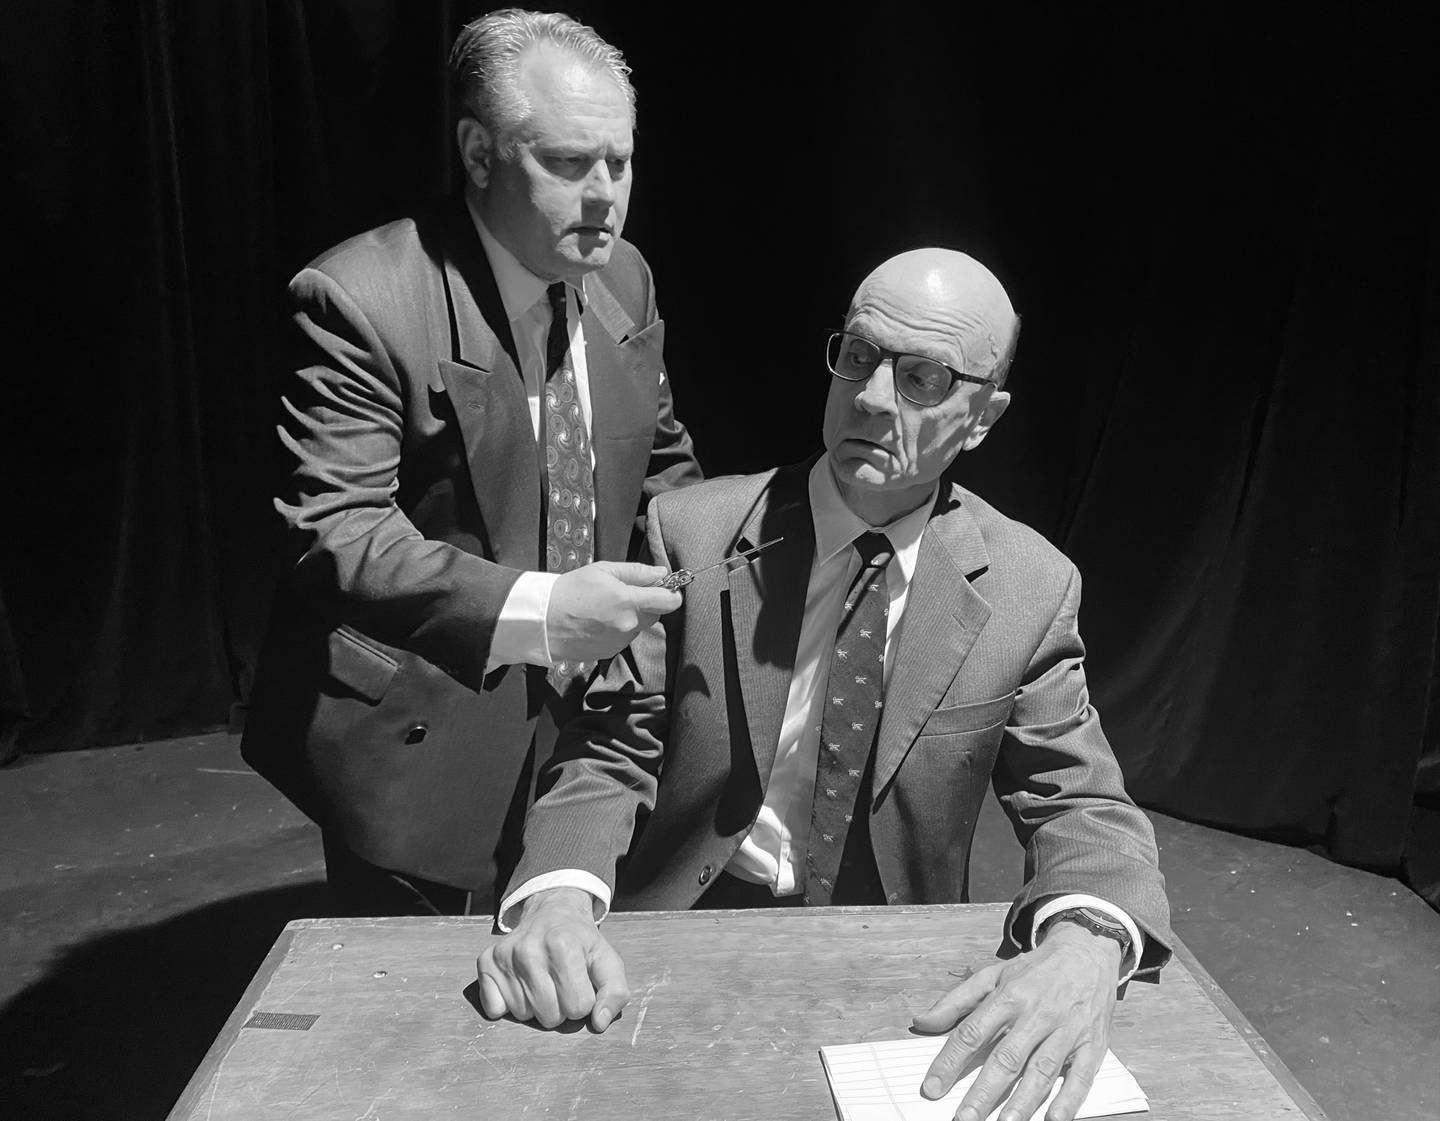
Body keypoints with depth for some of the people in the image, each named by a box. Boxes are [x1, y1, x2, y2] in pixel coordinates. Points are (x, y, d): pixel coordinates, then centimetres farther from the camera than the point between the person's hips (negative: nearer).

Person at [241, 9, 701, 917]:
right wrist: (533, 610, -34)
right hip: (425, 744, -5)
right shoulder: (360, 300, -19)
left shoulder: (625, 278, 2)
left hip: (585, 716, 6)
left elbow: (663, 463, 13)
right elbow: (336, 535, -24)